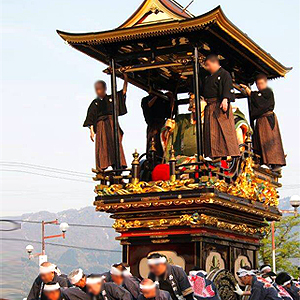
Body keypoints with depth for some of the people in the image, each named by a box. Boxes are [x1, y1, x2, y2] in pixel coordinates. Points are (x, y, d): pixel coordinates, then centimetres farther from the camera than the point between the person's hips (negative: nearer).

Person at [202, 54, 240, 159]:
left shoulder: (224, 74, -4)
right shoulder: (207, 78, 21)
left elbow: (227, 88, -18)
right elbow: (203, 92, 31)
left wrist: (225, 99, -33)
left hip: (220, 107, -8)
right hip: (209, 108, 8)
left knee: (224, 131, -11)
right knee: (211, 133, 4)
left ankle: (230, 154, -11)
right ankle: (214, 156, 5)